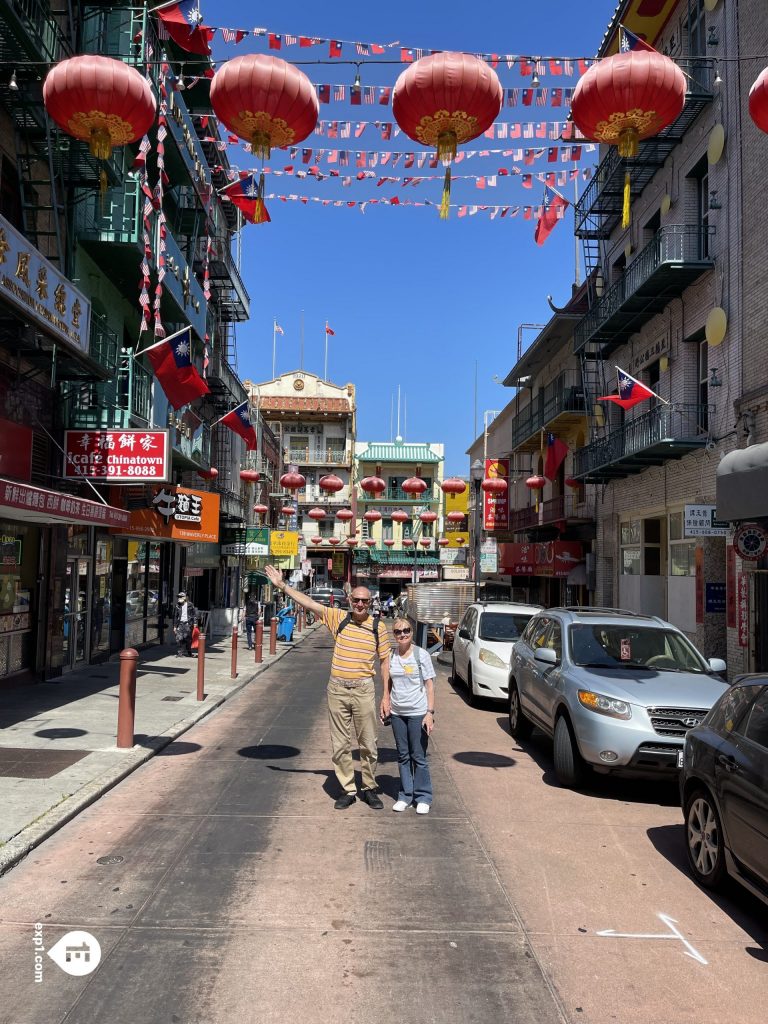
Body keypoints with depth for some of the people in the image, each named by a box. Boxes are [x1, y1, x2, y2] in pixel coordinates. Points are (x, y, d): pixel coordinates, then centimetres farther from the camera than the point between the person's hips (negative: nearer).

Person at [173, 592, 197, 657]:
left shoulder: (190, 605, 4)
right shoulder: (177, 606, 8)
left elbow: (194, 614, 6)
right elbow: (175, 616, 12)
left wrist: (195, 623, -2)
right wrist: (175, 626, 10)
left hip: (188, 624, -1)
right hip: (180, 624, 1)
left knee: (188, 639, 2)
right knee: (179, 639, -9)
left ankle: (188, 653, 15)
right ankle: (180, 653, -3)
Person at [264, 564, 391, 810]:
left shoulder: (378, 627, -2)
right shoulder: (339, 618, 0)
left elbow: (385, 661, 3)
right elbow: (309, 603, 0)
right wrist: (282, 585, -4)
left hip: (364, 690, -1)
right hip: (337, 689, 1)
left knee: (368, 743, 8)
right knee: (340, 744, 8)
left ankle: (369, 788, 23)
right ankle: (347, 790, 20)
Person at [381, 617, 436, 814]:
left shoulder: (421, 655, -7)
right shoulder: (391, 656, 4)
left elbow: (429, 685, -6)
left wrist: (430, 712, -12)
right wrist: (385, 702, 4)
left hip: (417, 713, -4)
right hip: (397, 713, 4)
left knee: (418, 757, 2)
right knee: (403, 756, 11)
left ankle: (423, 797, 14)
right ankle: (405, 795, 21)